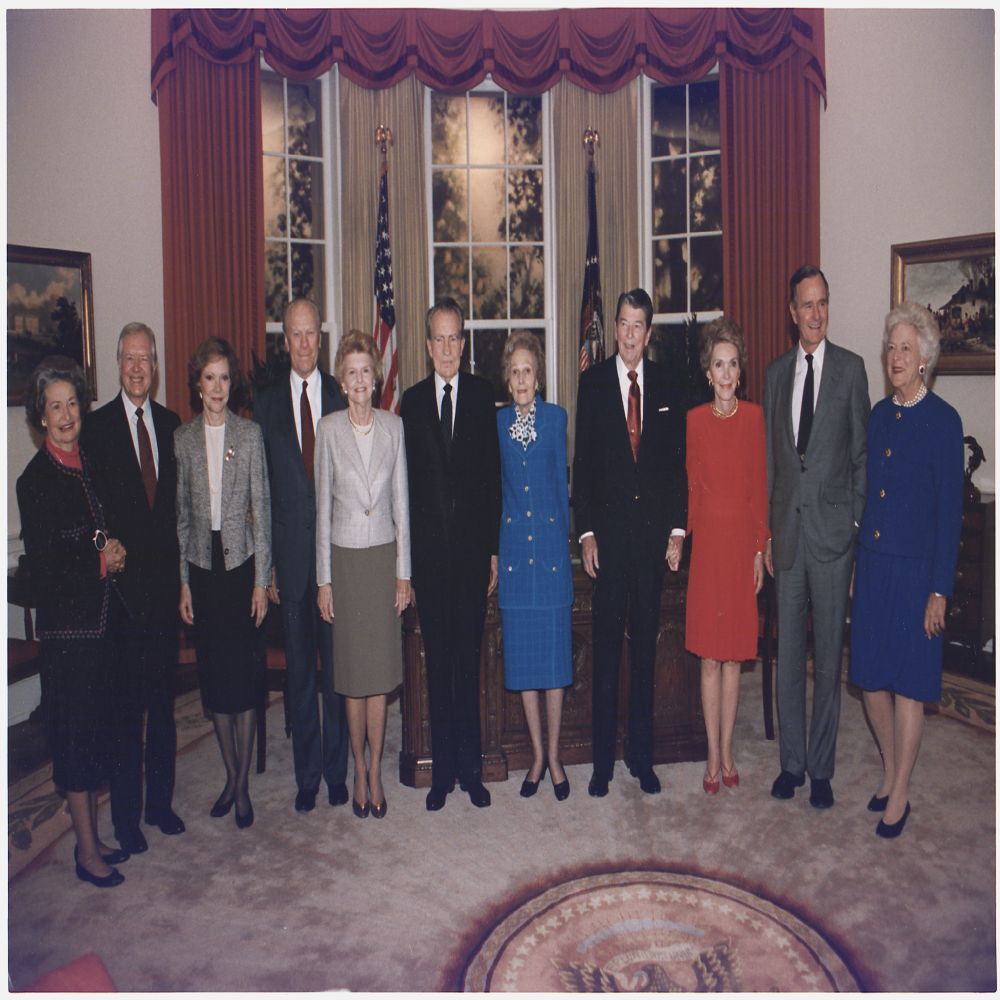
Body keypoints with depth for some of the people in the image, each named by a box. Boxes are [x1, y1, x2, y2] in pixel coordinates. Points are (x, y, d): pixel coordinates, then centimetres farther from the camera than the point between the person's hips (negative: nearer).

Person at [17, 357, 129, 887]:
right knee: (76, 733, 2)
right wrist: (101, 561, -11)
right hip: (66, 627, -7)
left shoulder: (87, 465, 9)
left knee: (96, 729, 15)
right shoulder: (35, 480, -13)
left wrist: (112, 554, -1)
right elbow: (43, 569, -16)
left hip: (99, 619, 7)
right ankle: (86, 851, 16)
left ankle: (93, 837, 29)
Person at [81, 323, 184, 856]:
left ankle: (161, 801, 28)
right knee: (126, 704, 3)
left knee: (163, 698, 13)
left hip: (165, 577, 4)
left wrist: (178, 564, 3)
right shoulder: (96, 426, -3)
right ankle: (126, 815, 18)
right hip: (121, 579, -4)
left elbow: (176, 501, 9)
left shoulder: (171, 423, 9)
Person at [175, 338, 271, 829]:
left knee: (245, 672, 1)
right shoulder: (182, 439, 5)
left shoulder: (250, 434, -2)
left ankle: (244, 783, 14)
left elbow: (262, 508, -2)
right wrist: (183, 581, 3)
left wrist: (262, 579, -6)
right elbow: (181, 514, 7)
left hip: (241, 562, -2)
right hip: (202, 565, 3)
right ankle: (230, 775, 25)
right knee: (213, 674, 10)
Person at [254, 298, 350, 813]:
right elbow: (261, 489, 5)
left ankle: (337, 770, 24)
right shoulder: (266, 403, 6)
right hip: (290, 556, 1)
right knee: (299, 670, 10)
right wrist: (266, 564, 1)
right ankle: (307, 775, 24)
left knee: (337, 667, 8)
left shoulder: (342, 397, 2)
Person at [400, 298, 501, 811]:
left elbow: (492, 475, 2)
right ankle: (442, 772, 21)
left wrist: (494, 548, -1)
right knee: (437, 662, 9)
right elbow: (406, 481, 4)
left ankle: (471, 769, 20)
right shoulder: (412, 401, 5)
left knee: (469, 661, 7)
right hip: (429, 550, 1)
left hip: (472, 546, -1)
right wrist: (407, 555, -1)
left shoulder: (482, 395, 3)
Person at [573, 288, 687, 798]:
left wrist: (677, 529, 0)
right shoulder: (593, 382, 2)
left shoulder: (667, 385, 7)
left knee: (646, 644, 10)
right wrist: (586, 532, -6)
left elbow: (678, 462, 7)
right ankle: (603, 759, 15)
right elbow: (582, 462, 0)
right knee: (606, 646, 4)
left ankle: (642, 754, 22)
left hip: (653, 528, 2)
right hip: (608, 527, -2)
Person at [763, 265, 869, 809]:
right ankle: (792, 761, 24)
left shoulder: (850, 368, 0)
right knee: (788, 653, 10)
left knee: (828, 654, 5)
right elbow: (769, 457, 11)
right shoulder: (776, 372, 10)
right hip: (787, 530, 3)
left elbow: (862, 452, 0)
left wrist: (858, 522, -5)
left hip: (832, 529, -3)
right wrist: (764, 530, 8)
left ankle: (821, 768, 19)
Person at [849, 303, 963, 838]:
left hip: (915, 568, -6)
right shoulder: (878, 415, 9)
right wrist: (857, 564, 12)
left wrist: (939, 591, -12)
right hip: (871, 563, 6)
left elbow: (950, 511, -10)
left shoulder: (943, 421, -9)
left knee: (907, 683, 3)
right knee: (869, 676, 11)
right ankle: (889, 770, 31)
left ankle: (900, 794, 18)